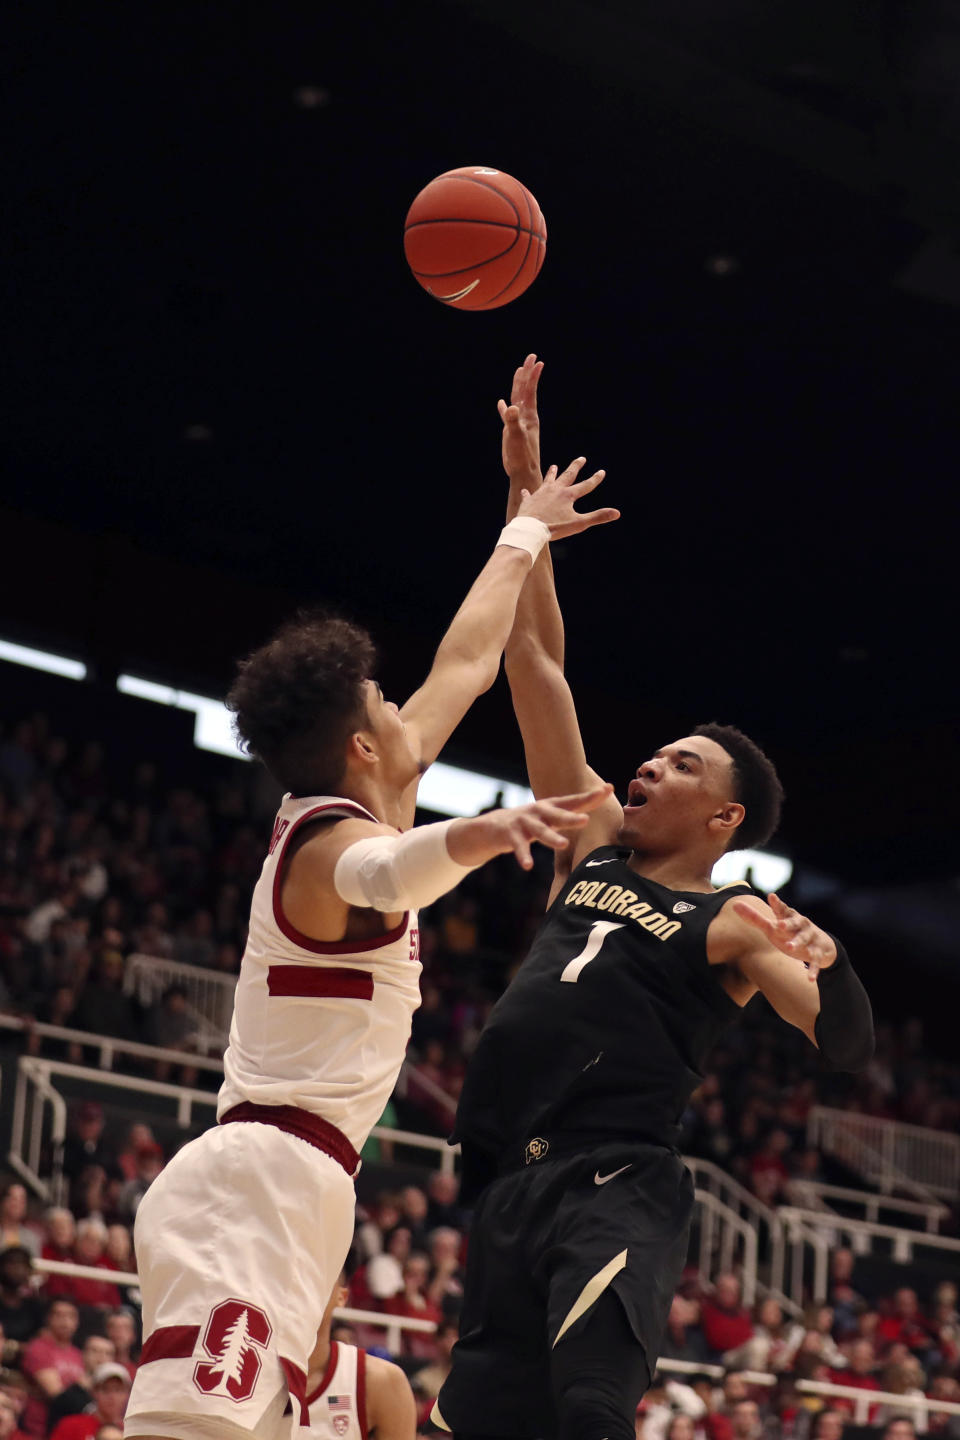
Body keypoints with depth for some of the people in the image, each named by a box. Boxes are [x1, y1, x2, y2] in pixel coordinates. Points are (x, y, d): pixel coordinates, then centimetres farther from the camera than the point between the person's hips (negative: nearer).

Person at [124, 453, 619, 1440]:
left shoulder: (335, 820, 20)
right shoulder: (335, 838, -6)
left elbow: (461, 669, 33)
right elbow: (387, 871, -34)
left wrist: (524, 535, 44)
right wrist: (487, 830, -55)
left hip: (266, 1190, 10)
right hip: (264, 1181, -10)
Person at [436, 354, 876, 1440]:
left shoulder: (734, 922, 5)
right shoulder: (592, 848, 19)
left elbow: (846, 1044, -8)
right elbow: (534, 660, 18)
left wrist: (828, 964, -31)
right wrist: (525, 495, 15)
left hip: (618, 1188, -6)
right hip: (509, 1188, 6)